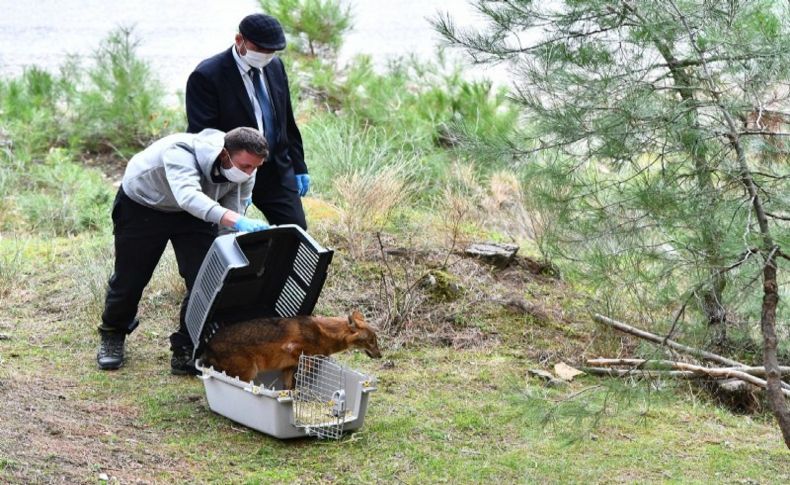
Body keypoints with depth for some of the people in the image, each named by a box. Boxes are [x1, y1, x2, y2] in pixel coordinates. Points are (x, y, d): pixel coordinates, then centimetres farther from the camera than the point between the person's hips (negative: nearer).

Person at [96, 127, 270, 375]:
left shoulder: (245, 175, -23)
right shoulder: (181, 152, -42)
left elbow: (229, 229, -14)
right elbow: (187, 195, -62)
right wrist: (237, 220, -75)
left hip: (192, 212, 4)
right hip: (141, 204, -4)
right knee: (130, 278, 6)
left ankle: (186, 351, 3)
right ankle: (112, 335, 36)